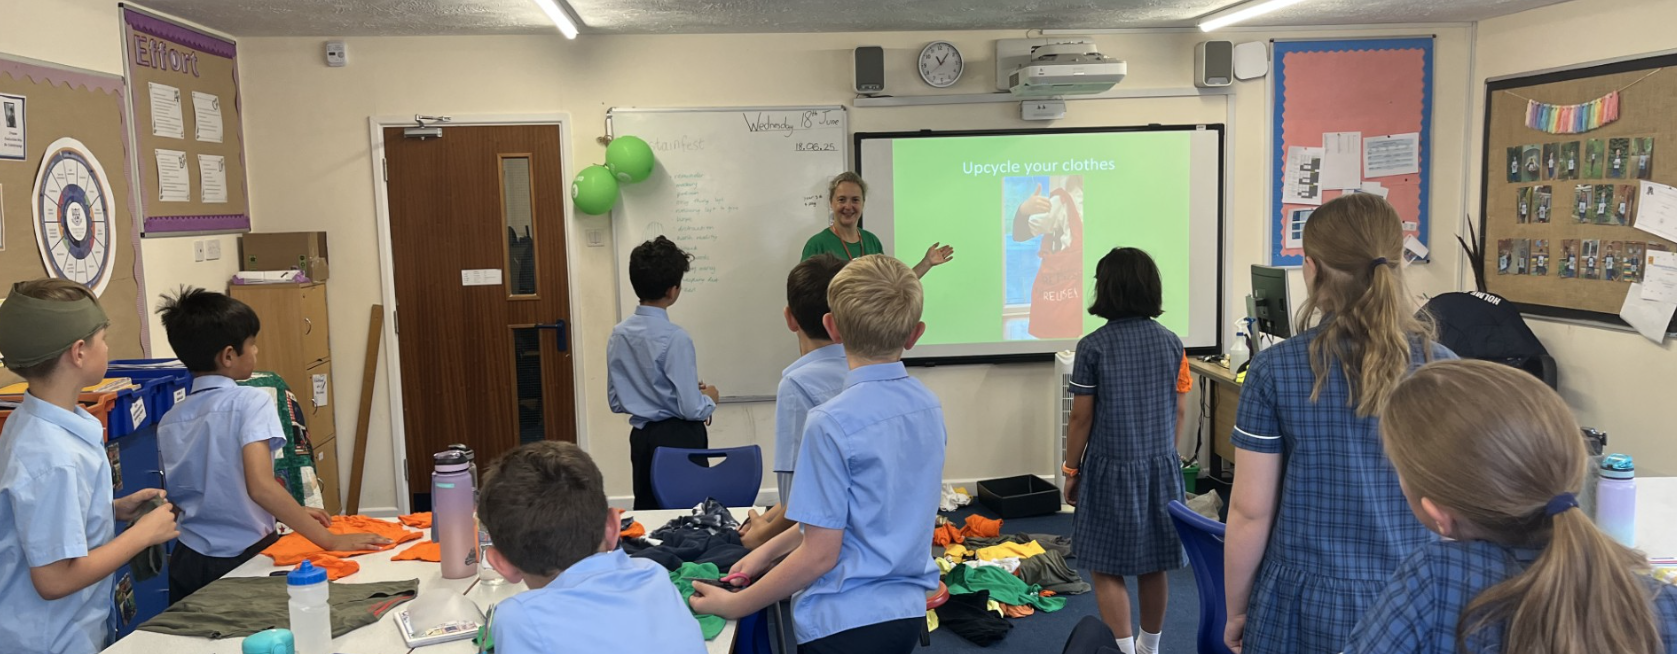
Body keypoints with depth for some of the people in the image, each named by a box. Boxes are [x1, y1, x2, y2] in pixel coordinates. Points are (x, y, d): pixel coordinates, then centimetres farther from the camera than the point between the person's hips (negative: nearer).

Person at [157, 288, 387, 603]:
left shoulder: (169, 422, 5)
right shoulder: (251, 402, -14)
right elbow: (261, 486, -27)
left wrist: (293, 514, 16)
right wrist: (330, 539, -24)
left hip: (188, 561, 6)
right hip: (246, 557, -6)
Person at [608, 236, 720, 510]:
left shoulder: (619, 334, 1)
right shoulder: (676, 338, -19)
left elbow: (616, 402, 10)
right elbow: (692, 409, -18)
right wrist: (710, 398, 2)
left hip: (641, 438, 7)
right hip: (679, 440, -7)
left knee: (647, 510, 14)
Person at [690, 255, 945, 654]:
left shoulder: (832, 424, -21)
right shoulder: (929, 407, 1)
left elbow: (820, 554, -17)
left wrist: (734, 606, -6)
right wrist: (770, 550, 14)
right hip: (909, 609, 7)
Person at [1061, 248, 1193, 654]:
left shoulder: (1094, 346, -13)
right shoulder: (1171, 343, 0)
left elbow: (1081, 418, -10)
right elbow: (1179, 411, 6)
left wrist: (1071, 471, 2)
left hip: (1111, 469, -5)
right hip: (1161, 467, 5)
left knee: (1108, 569, 4)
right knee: (1154, 566, 16)